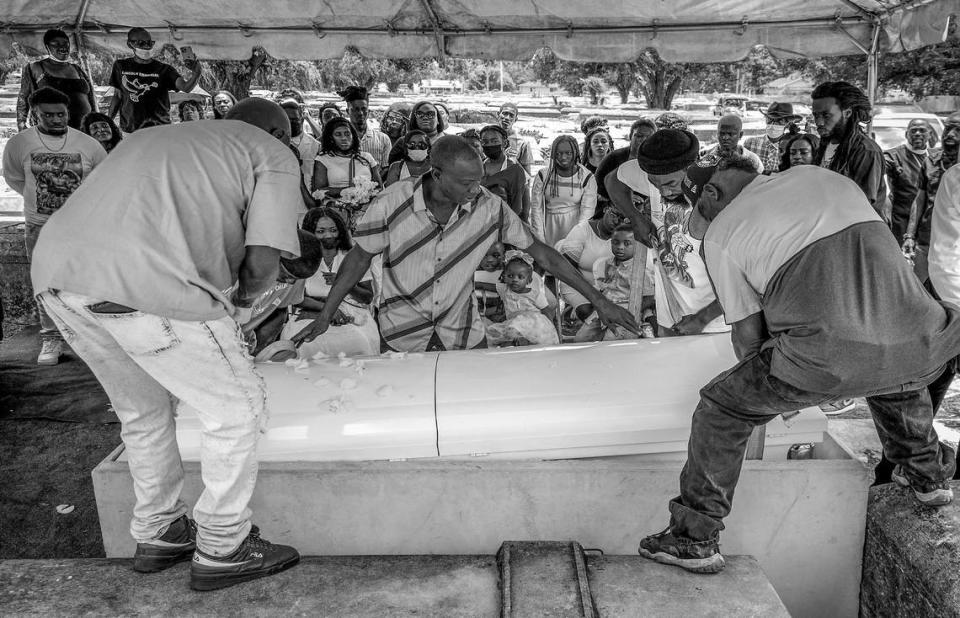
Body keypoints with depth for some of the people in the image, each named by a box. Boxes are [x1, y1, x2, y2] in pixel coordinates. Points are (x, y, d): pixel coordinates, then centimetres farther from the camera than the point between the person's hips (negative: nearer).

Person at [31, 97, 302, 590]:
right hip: (147, 286, -8)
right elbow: (263, 258, -3)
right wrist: (240, 305, 17)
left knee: (144, 411, 26)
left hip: (56, 271, 8)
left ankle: (158, 534, 39)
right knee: (237, 412, 10)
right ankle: (221, 550, 21)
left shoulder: (152, 137, 33)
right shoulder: (273, 154, 13)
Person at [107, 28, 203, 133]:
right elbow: (118, 96, 15)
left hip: (159, 131, -1)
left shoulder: (163, 69, 0)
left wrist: (196, 73, -36)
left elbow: (186, 88, -16)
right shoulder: (121, 66, 8)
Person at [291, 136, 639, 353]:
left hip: (464, 336, 1)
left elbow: (541, 253, -9)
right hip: (401, 338, -1)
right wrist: (325, 315, -6)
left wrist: (597, 300, -9)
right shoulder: (392, 203, -19)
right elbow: (361, 257, -5)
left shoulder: (489, 208, -15)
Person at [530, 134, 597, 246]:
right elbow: (536, 208, -1)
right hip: (550, 228, 1)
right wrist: (540, 241, -7)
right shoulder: (543, 176, -1)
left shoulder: (587, 178, -3)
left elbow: (587, 211, -7)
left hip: (575, 224, -1)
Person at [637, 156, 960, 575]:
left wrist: (762, 383, 31)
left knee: (721, 411, 13)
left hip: (829, 355, -6)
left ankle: (695, 539, 20)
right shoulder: (822, 176, 23)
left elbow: (748, 334, 10)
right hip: (918, 348, 6)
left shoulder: (720, 234, 8)